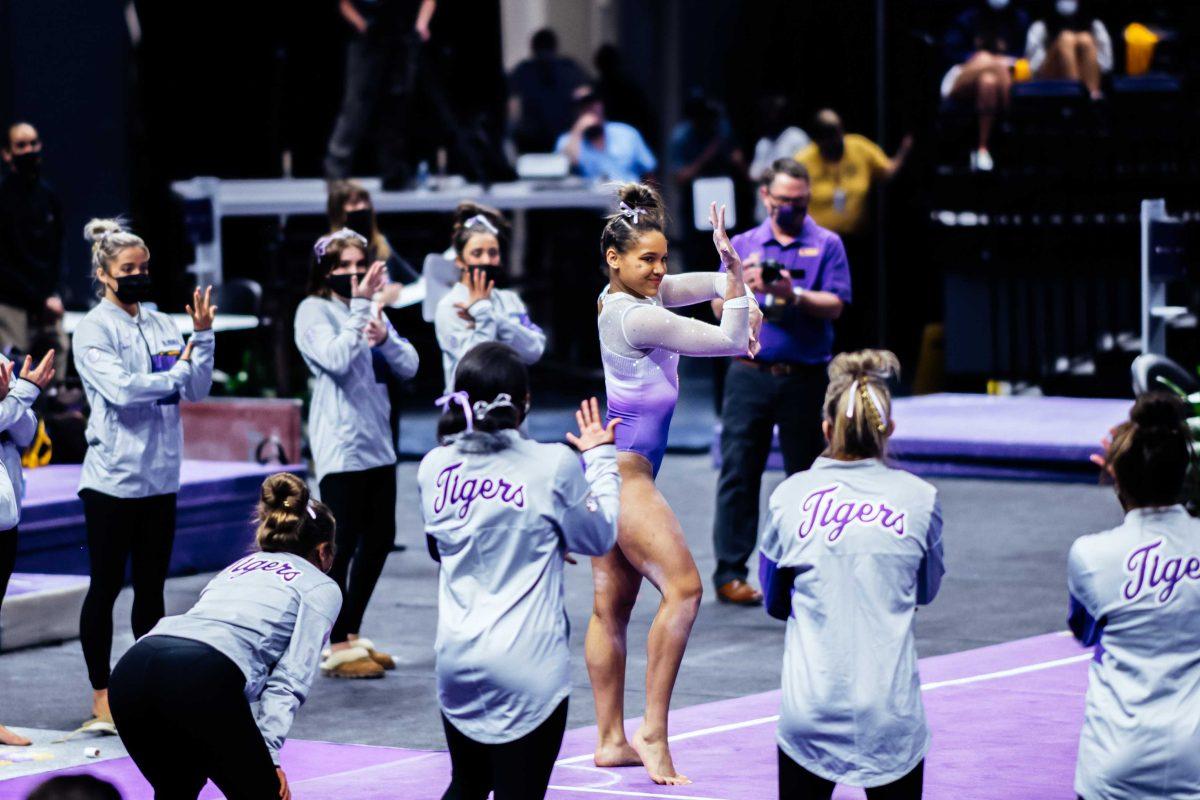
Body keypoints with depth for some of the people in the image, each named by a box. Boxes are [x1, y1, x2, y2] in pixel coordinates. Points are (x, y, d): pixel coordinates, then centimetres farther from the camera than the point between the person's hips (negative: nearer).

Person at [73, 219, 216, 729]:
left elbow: (197, 390, 5)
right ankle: (101, 695, 7)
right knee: (106, 587, 1)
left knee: (151, 587, 11)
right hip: (112, 475, -5)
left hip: (160, 475, 5)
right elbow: (120, 387, -19)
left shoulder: (162, 325, 10)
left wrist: (203, 334, -7)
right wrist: (177, 374, -8)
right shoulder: (94, 329, -5)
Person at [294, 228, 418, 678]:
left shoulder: (371, 309, 15)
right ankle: (337, 647, -2)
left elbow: (409, 367, 7)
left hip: (377, 442, 8)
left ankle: (353, 633, 23)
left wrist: (384, 337, -12)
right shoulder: (314, 311, -5)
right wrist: (360, 308, -20)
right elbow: (336, 359, -22)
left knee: (379, 538, 12)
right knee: (342, 544, -7)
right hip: (341, 445, -8)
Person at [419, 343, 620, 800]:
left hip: (457, 659, 5)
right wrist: (600, 458, 19)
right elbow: (599, 538, 5)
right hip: (528, 666, -5)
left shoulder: (434, 468, 3)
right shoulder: (554, 465, -11)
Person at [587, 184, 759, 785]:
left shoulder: (622, 297, 9)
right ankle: (652, 731, -19)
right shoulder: (636, 316, -18)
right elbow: (729, 341, -14)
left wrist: (737, 289, -3)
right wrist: (735, 273, -15)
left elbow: (713, 284, 17)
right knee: (682, 585, -18)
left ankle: (611, 741, 14)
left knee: (611, 606, 10)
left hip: (610, 465, 10)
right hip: (623, 469, -10)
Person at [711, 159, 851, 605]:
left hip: (804, 379, -1)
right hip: (749, 374, 1)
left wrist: (794, 295, -22)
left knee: (806, 476, 5)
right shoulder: (743, 245, 12)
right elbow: (720, 308, 4)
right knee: (738, 472, -3)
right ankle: (729, 572, -2)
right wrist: (743, 288, -16)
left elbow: (834, 306, -6)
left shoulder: (826, 245, 6)